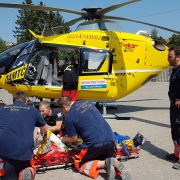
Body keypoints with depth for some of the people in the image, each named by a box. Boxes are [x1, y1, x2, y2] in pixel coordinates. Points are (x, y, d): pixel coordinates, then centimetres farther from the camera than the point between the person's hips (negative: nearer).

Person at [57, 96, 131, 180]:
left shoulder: (69, 117, -3)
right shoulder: (87, 102, 16)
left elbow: (73, 139, 6)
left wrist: (62, 139, 25)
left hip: (94, 145, -6)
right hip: (111, 141, 7)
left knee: (78, 164, 16)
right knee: (108, 157, 35)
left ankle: (105, 163, -7)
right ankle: (116, 164, -1)